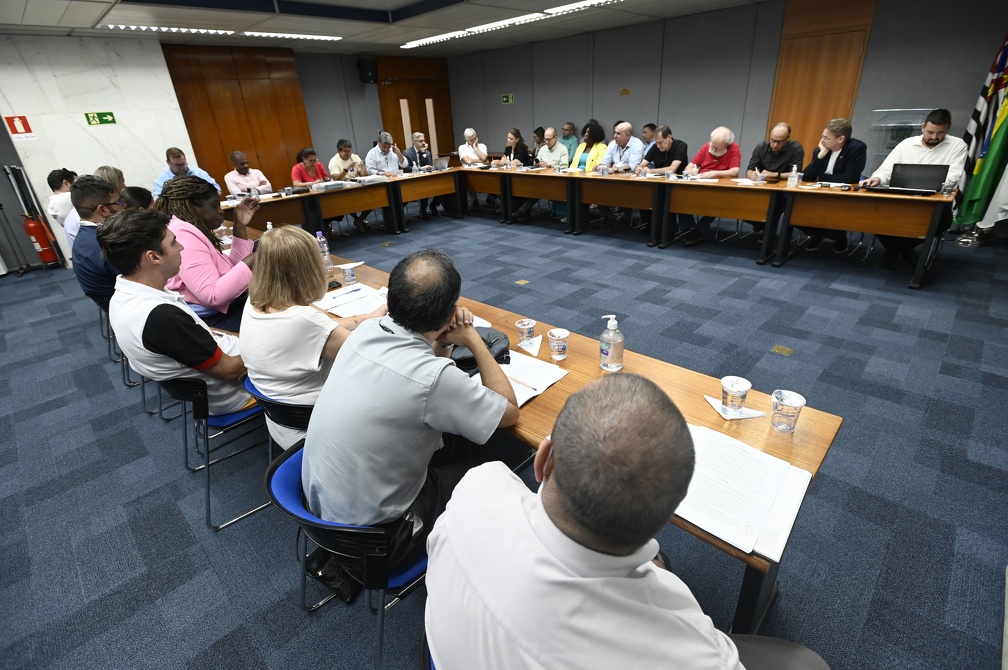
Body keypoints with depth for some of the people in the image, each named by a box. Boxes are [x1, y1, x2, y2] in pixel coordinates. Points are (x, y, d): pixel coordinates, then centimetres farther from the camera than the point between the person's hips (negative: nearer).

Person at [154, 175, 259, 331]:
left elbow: (234, 269, 9)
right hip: (208, 320, -10)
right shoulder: (183, 235, -18)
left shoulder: (195, 231, 14)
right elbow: (213, 296, -26)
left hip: (223, 309, 10)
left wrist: (240, 226, 7)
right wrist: (251, 262, -21)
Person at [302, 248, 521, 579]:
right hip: (370, 534, -6)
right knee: (485, 457, 10)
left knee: (450, 445, 20)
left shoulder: (366, 330, -11)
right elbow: (509, 410, -13)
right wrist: (472, 338, -9)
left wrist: (444, 341, -9)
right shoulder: (433, 379, -32)